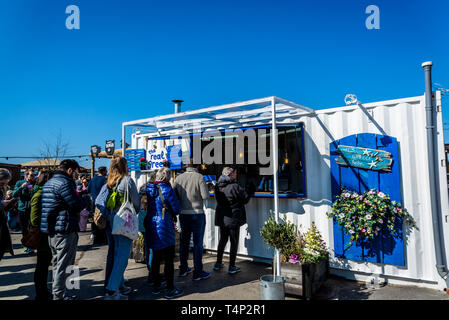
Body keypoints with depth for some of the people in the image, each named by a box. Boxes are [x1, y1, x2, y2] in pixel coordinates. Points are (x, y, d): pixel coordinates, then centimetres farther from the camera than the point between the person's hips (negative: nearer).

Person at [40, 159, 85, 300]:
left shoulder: (49, 183, 16)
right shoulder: (64, 183, -17)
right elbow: (77, 206, -18)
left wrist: (78, 197, 10)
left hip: (51, 230, 10)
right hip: (65, 230, -10)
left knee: (57, 264, 20)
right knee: (63, 266, 0)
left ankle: (57, 293, 30)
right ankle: (59, 296, 7)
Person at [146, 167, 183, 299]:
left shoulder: (149, 188, 4)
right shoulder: (167, 189, -14)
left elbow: (145, 206, 14)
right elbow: (177, 209, -11)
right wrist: (171, 213, 10)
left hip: (151, 226, 7)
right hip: (164, 227, -7)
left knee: (156, 257, 17)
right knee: (169, 259, 2)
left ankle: (156, 286, 28)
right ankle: (170, 289, 9)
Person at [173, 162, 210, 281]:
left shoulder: (178, 178, 3)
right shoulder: (199, 177, -9)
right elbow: (205, 196, -15)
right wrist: (198, 194, 5)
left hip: (183, 214, 5)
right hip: (197, 213, -5)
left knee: (184, 241, 16)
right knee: (198, 242, 3)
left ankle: (183, 269, 28)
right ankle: (198, 272, 10)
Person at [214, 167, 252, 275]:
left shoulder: (218, 186, 1)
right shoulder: (234, 186, -19)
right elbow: (246, 198, -12)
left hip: (221, 217, 6)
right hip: (233, 218, -6)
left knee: (222, 240, 20)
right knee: (234, 242, 7)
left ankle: (218, 263, 28)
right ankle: (231, 267, 13)